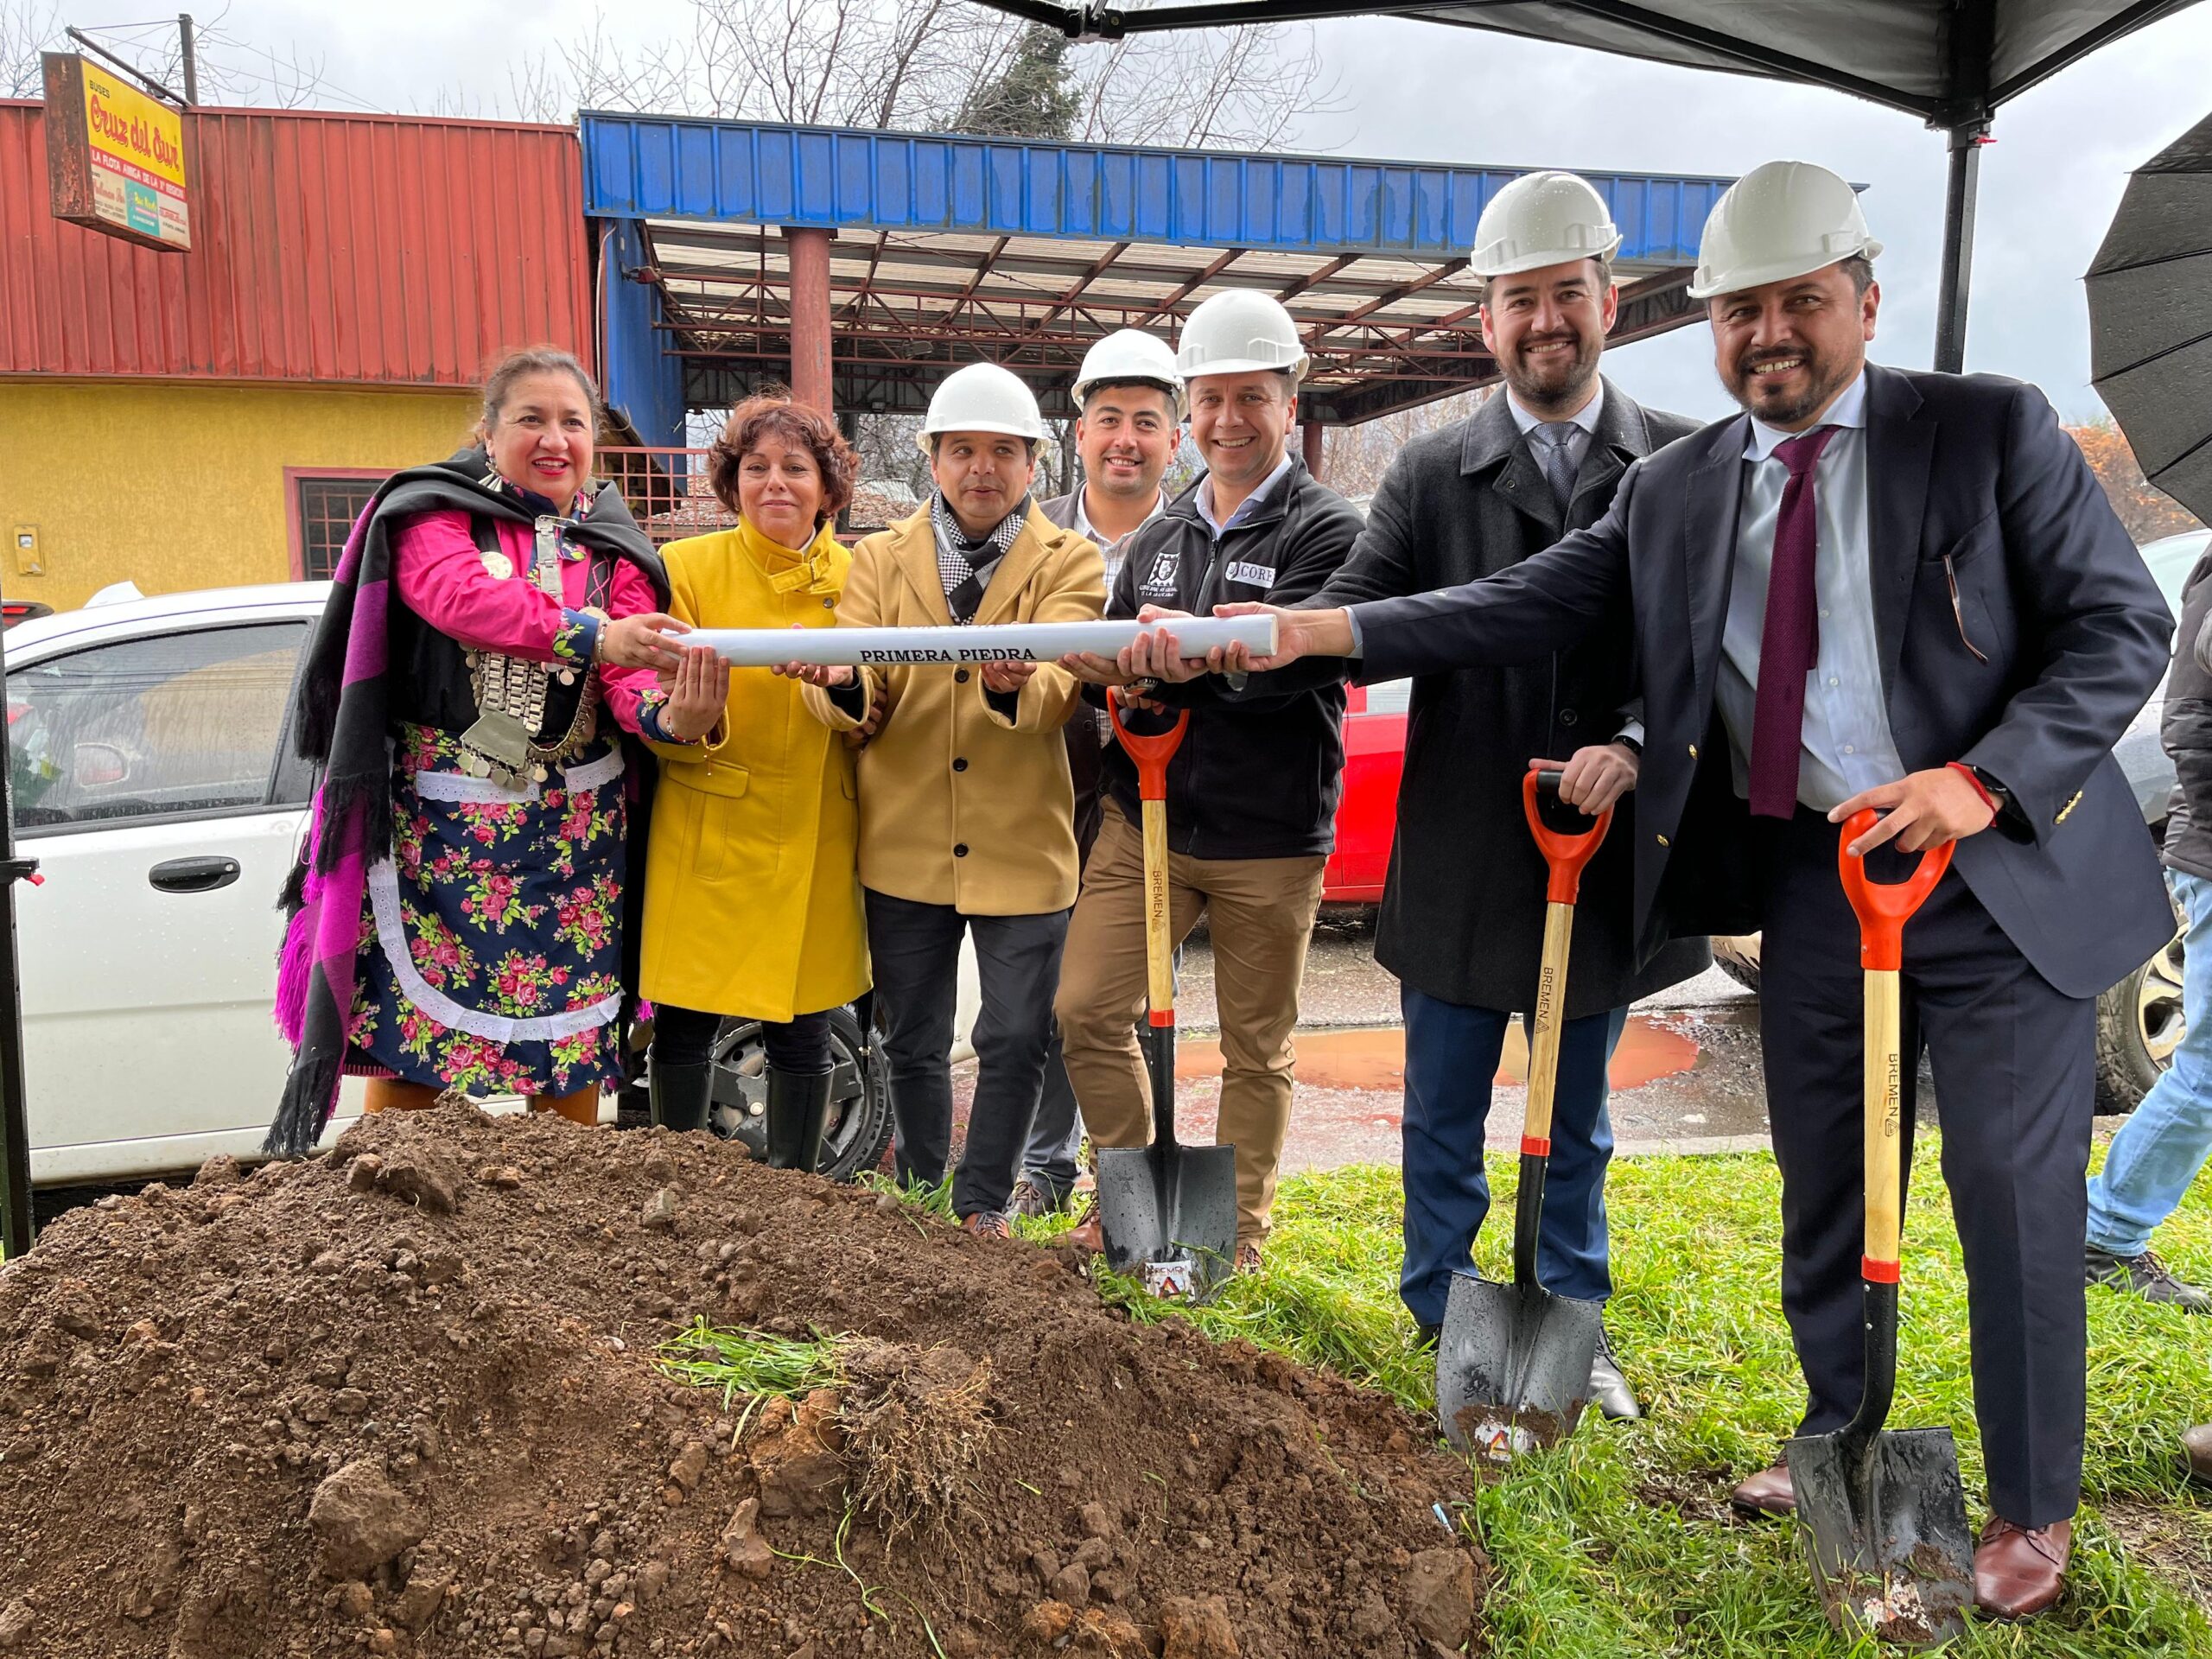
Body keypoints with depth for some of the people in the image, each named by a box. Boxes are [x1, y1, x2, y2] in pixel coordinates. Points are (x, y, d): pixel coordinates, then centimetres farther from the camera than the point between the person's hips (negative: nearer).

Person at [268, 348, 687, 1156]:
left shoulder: (612, 545, 11)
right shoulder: (434, 512, 2)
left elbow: (630, 674, -5)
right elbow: (461, 595, -21)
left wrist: (668, 710, -29)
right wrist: (588, 633, -34)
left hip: (576, 823, 3)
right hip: (438, 817, -3)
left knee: (573, 1027, 7)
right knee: (409, 1024, 0)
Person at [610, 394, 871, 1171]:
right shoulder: (688, 567, -1)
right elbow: (661, 712, -4)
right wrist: (685, 722, -27)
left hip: (811, 845, 2)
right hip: (706, 838, -1)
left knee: (801, 1032, 6)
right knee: (683, 1026, 0)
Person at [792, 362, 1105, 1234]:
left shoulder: (1069, 563, 1)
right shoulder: (879, 559, 6)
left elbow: (1055, 690, -17)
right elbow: (861, 701, -6)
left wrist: (1013, 681, -41)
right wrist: (843, 682, -30)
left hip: (1022, 846, -1)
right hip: (905, 845, 2)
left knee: (1015, 1040, 5)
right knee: (912, 1043, 13)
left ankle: (982, 1203, 26)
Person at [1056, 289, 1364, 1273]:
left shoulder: (1328, 531, -5)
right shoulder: (1159, 539, 13)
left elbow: (1292, 654, -21)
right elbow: (1113, 667, 13)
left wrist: (1185, 654, -33)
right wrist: (1117, 673, -10)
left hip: (1269, 840, -5)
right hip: (1143, 820, 5)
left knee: (1256, 1049, 9)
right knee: (1086, 1010, 2)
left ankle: (1238, 1236, 26)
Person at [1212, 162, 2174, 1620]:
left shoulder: (1991, 430, -5)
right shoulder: (1675, 492, 5)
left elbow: (2122, 624, -6)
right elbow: (1526, 606, -1)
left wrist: (1985, 777, -21)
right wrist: (1317, 631, -11)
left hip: (2004, 874, -3)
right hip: (1812, 880, 3)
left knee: (2017, 1197, 4)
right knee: (1822, 1193, 15)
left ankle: (2034, 1510, 26)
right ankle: (1837, 1443, 38)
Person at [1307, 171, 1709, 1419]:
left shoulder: (1686, 465, 1)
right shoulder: (1432, 476, 1)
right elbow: (1360, 611, -11)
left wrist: (1638, 750, -20)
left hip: (1608, 850, 1)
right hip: (1462, 861, 0)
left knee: (1576, 1121, 18)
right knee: (1445, 1117, 12)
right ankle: (1449, 1331, 31)